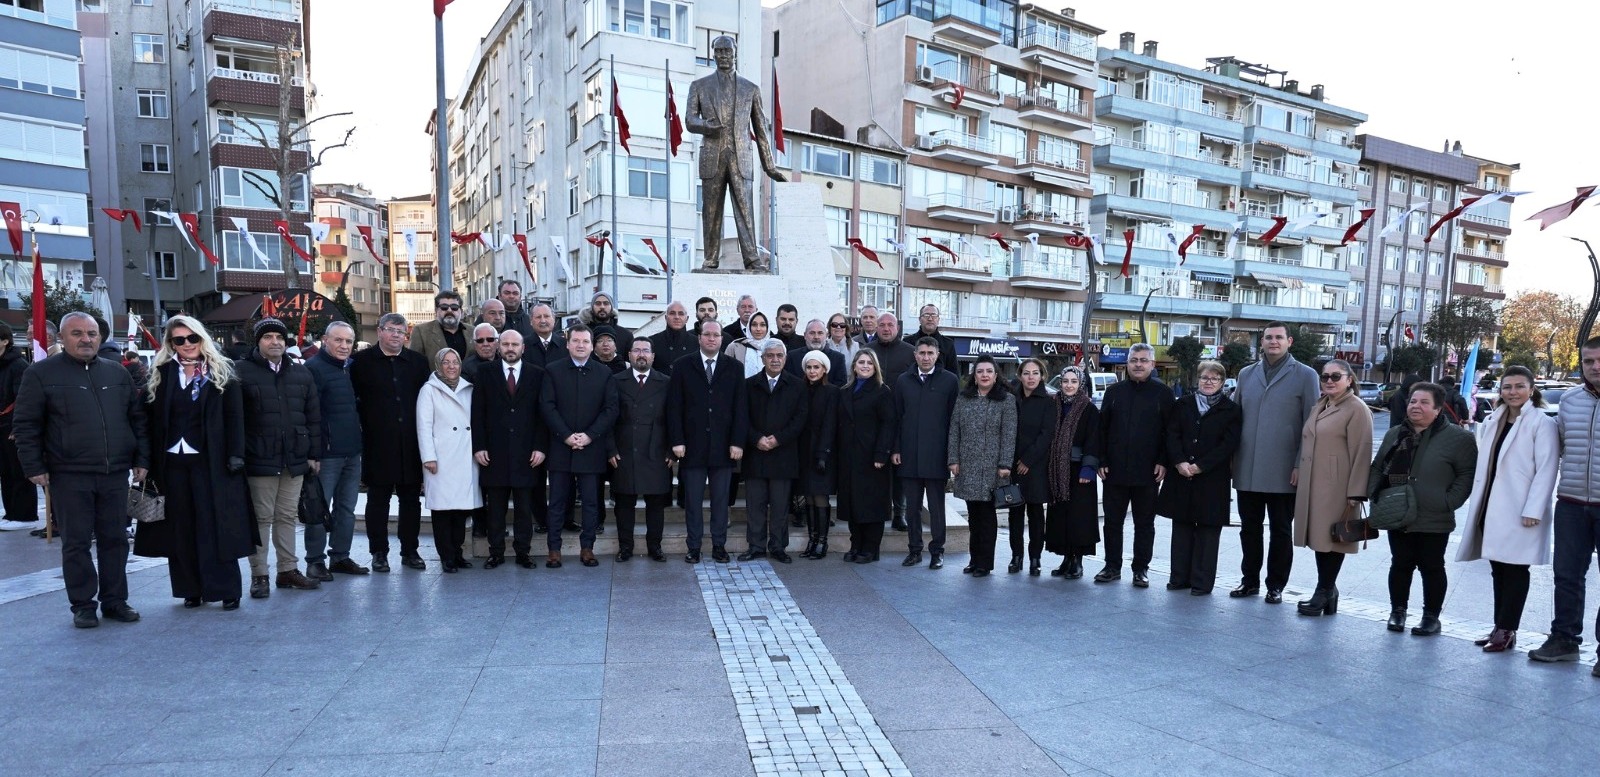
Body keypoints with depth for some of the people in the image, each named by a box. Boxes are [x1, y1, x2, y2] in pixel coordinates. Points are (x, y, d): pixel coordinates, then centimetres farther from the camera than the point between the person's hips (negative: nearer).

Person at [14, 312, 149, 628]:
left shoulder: (117, 373, 11)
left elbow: (137, 418, 14)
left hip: (115, 474, 3)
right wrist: (34, 466, -6)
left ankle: (115, 601, 18)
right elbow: (25, 424, 0)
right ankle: (82, 605, 14)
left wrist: (141, 459, 9)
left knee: (115, 540, 8)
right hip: (69, 476, -3)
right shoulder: (41, 374, 0)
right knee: (76, 543, 4)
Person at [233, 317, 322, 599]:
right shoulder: (242, 372, -2)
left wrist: (314, 454, 9)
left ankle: (288, 569, 21)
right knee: (261, 518, 2)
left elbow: (314, 417, 13)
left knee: (288, 516, 12)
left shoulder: (301, 374, 12)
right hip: (259, 460, -4)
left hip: (294, 460, 4)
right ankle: (259, 575, 10)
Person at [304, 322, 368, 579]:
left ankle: (340, 556, 21)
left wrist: (360, 443, 15)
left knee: (347, 508, 12)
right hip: (326, 452, -7)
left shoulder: (351, 367, 14)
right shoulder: (314, 367, -10)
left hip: (352, 452, 7)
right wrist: (312, 453, -19)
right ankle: (315, 561, 10)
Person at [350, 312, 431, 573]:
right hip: (378, 444, -2)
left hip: (410, 444, 3)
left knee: (411, 499, 8)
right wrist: (366, 425, -4)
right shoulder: (362, 361, 1)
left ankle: (409, 550, 18)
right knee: (378, 499, 5)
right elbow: (353, 397, 1)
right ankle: (379, 552, 15)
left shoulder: (417, 361, 9)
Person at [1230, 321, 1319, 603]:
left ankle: (1275, 586, 19)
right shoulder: (1246, 374, 10)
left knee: (1280, 531, 8)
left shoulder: (1305, 376, -1)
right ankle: (1249, 580, 23)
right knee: (1249, 528, 11)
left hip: (1283, 472, -3)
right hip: (1247, 471, 3)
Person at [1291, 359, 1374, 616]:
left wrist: (1355, 494, -16)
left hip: (1336, 487, -7)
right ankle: (1326, 591, 20)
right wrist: (1298, 468, 13)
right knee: (1319, 536, 10)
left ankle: (1324, 592, 8)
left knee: (1331, 537, -1)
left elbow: (1361, 453, -12)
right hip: (1312, 485, 8)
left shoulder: (1357, 409, -8)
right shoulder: (1319, 406, 17)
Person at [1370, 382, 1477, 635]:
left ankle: (1431, 617, 18)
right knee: (1400, 564, 11)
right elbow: (1377, 468, 18)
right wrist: (1375, 494, 5)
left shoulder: (1458, 438, -5)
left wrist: (1449, 502, -15)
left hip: (1433, 519, -4)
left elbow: (1467, 474, -8)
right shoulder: (1395, 434, 12)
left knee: (1431, 567, 6)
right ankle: (1397, 611, 22)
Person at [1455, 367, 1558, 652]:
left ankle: (1506, 631, 5)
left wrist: (1533, 511, -18)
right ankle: (1500, 628, 18)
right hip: (1491, 509, 7)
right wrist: (1477, 504, 11)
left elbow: (1546, 470, -13)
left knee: (1515, 569, 0)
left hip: (1520, 512, -7)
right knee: (1498, 569, 11)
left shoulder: (1542, 424, -6)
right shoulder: (1492, 422, 14)